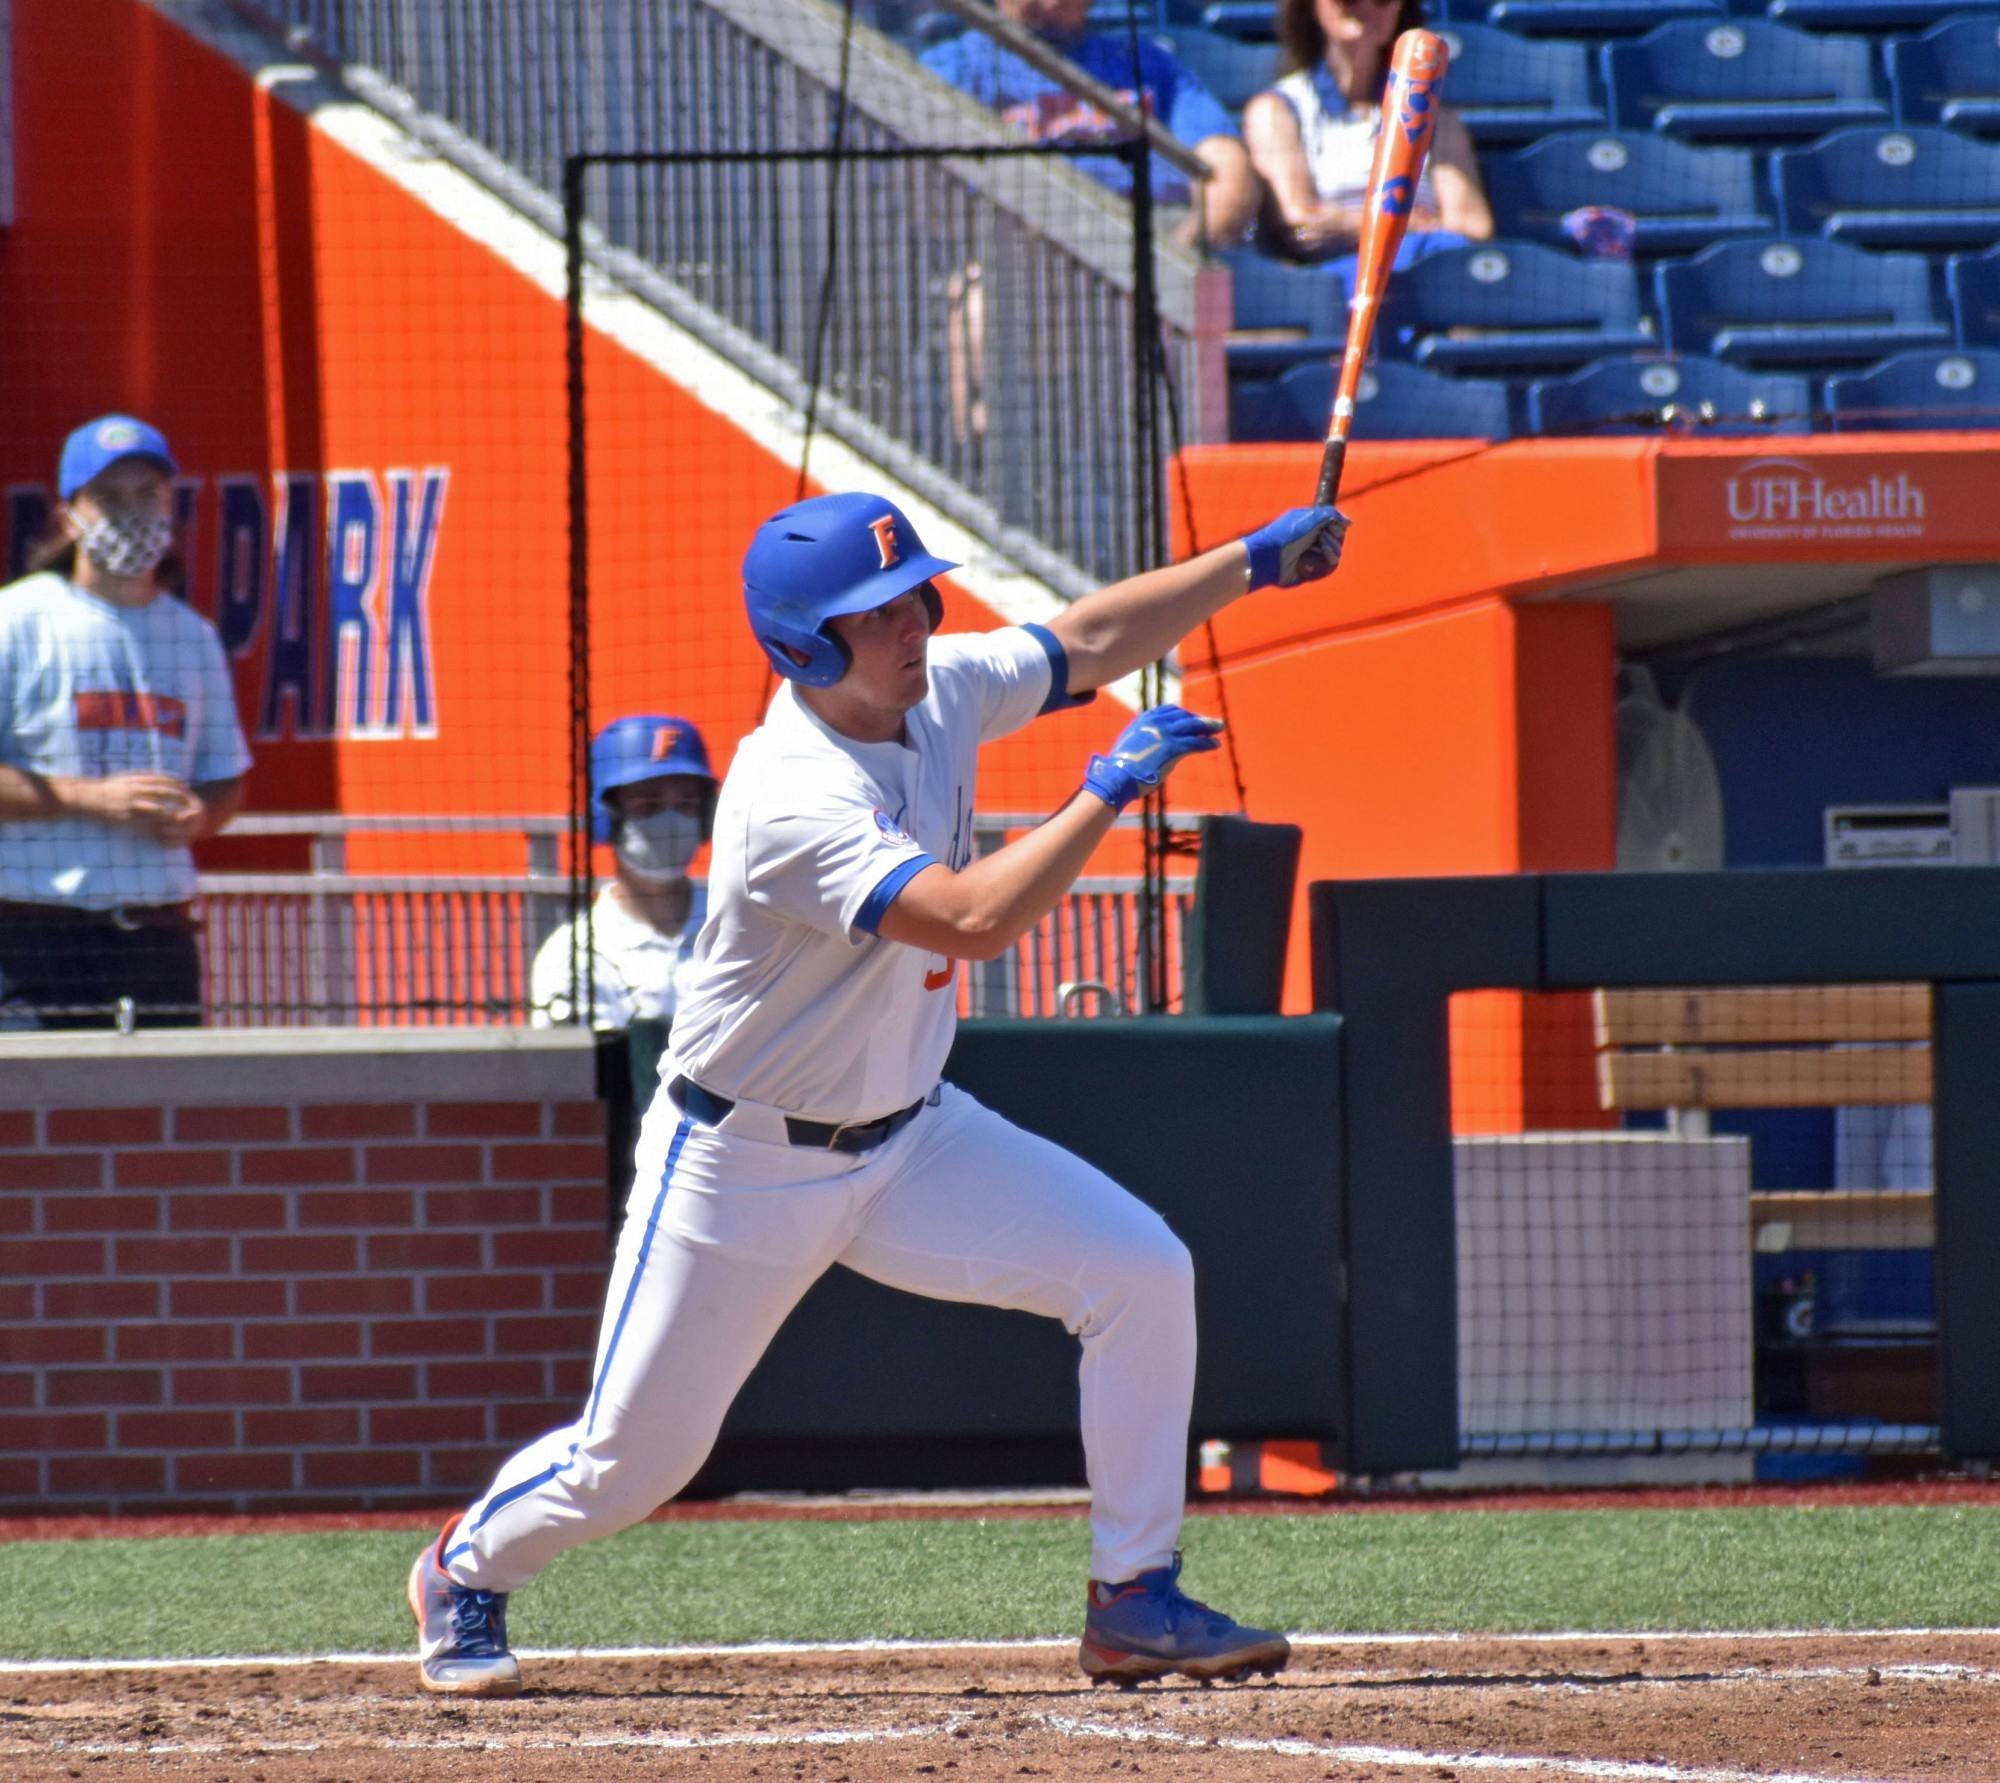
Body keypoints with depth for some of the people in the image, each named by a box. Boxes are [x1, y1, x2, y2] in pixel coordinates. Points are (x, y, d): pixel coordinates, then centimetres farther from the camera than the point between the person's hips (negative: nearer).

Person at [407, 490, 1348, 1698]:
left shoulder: (941, 693, -6)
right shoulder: (792, 801, -31)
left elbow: (1087, 643, 12)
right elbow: (975, 921, -39)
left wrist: (1254, 560, 6)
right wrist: (1111, 787, -34)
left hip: (908, 1134, 7)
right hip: (745, 1169, -7)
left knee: (1142, 1270, -10)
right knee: (633, 1457, 2)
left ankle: (1136, 1602, -2)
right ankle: (467, 1571, 35)